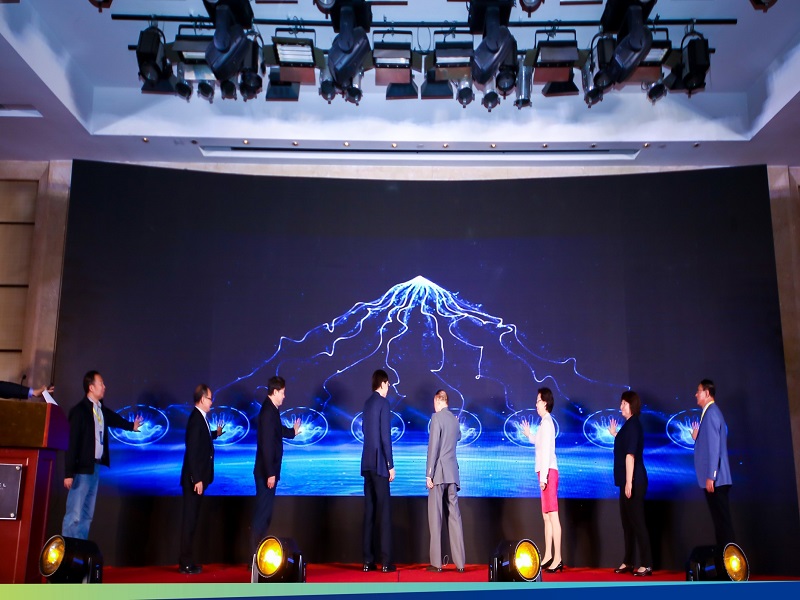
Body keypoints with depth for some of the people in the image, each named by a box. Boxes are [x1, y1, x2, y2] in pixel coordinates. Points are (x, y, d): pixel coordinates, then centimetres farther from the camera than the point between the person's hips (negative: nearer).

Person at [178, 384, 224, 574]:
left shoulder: (200, 417, 10)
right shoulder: (196, 419, -19)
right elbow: (192, 452, -23)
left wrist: (215, 434, 23)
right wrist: (197, 480, -23)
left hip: (198, 477, 10)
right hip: (194, 479, -10)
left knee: (192, 519, 15)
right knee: (189, 520, -1)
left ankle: (186, 560, 24)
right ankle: (185, 563, 8)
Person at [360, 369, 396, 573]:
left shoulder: (367, 403, 14)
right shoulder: (383, 403, -9)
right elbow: (385, 436, -14)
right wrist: (391, 465, -10)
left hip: (367, 463, 7)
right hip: (379, 463, -7)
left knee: (369, 510, 8)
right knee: (384, 510, -4)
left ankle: (368, 560, 10)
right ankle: (386, 561, -2)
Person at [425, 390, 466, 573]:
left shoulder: (436, 417, -7)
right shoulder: (455, 419, 13)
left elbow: (433, 447, -13)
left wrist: (429, 474, -12)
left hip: (439, 472, -6)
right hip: (453, 472, 6)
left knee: (435, 517, -3)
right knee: (454, 515, 6)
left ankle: (436, 563, -2)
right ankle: (460, 563, 5)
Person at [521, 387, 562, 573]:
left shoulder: (547, 423, -11)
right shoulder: (545, 422, 17)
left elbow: (547, 450, -17)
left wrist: (543, 476, -20)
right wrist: (529, 435, 22)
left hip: (548, 472, -10)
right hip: (546, 472, 10)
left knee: (553, 515, -10)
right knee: (546, 515, 12)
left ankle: (557, 558, -10)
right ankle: (548, 556, 18)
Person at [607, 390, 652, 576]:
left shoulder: (632, 424, -14)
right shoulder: (630, 424, 15)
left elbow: (630, 454, -21)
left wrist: (629, 482, -24)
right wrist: (615, 435, 18)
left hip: (634, 481, -10)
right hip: (627, 481, 10)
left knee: (637, 521, -6)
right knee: (627, 521, 14)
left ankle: (646, 564, -1)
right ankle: (628, 562, 22)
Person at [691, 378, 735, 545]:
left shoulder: (711, 412, -12)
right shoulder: (711, 412, 17)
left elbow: (714, 446, -19)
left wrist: (710, 476, -20)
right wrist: (697, 437, 13)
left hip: (715, 479, -10)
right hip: (714, 478, 10)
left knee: (722, 520, -7)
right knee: (720, 519, 10)